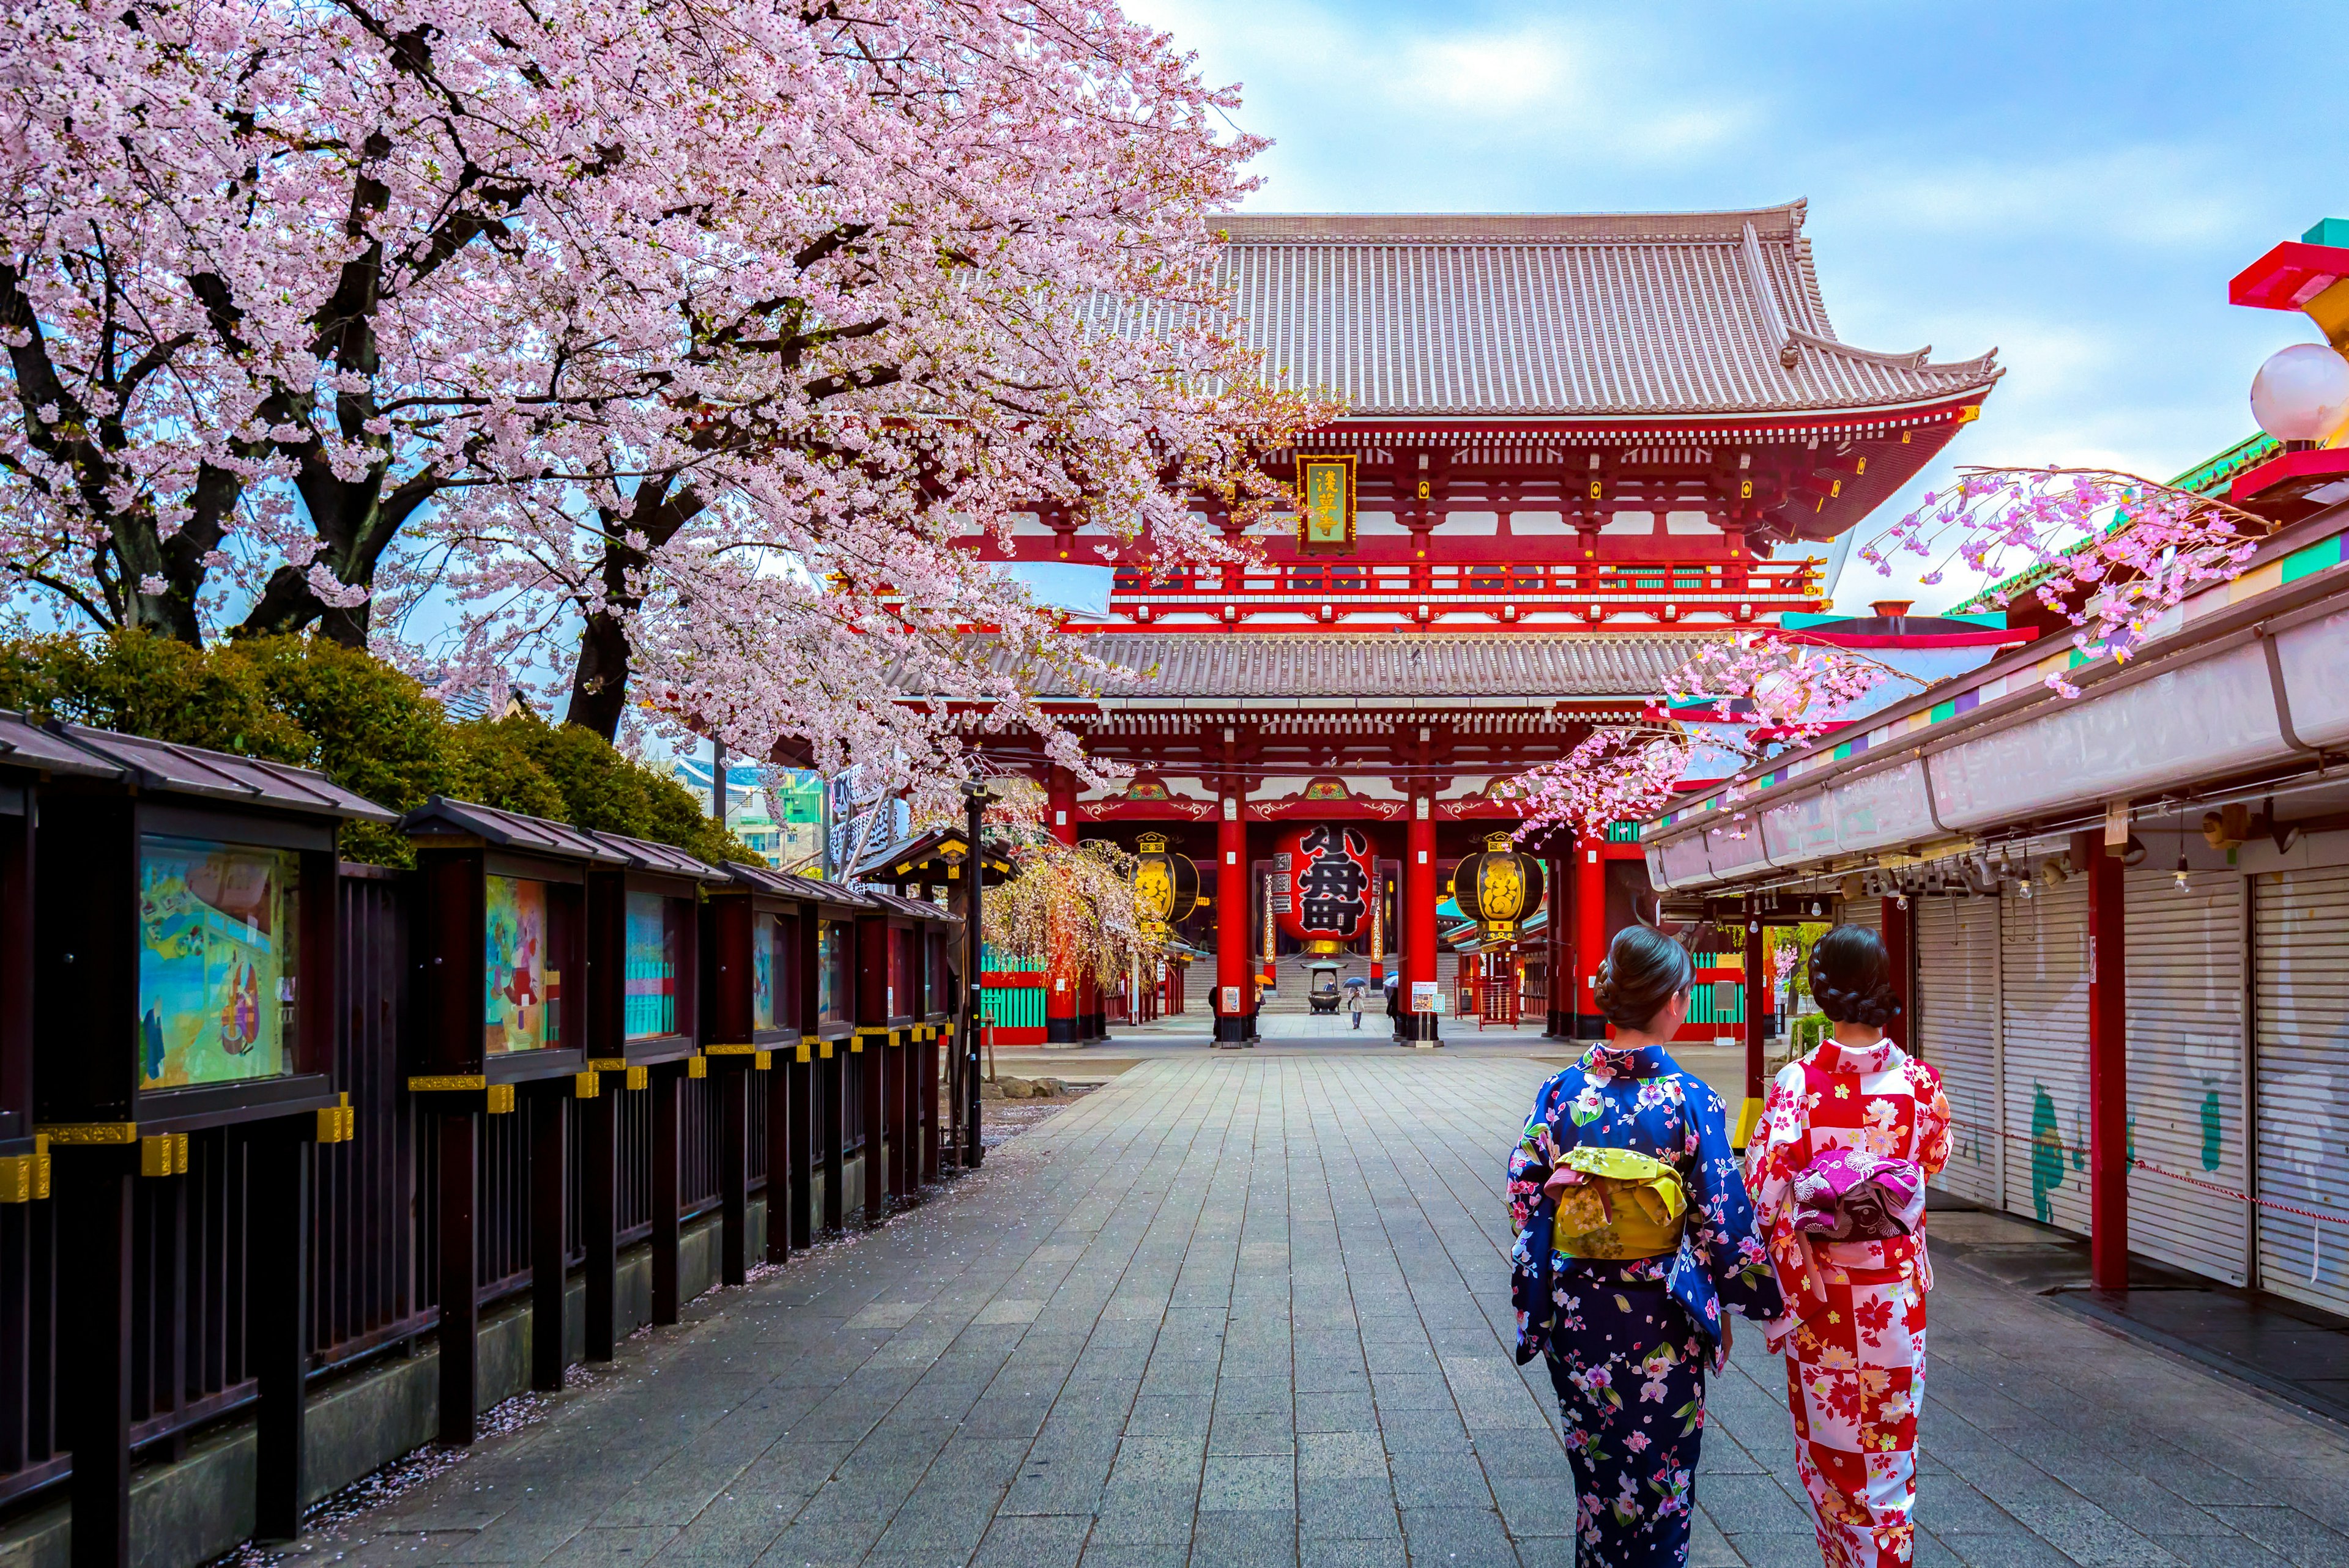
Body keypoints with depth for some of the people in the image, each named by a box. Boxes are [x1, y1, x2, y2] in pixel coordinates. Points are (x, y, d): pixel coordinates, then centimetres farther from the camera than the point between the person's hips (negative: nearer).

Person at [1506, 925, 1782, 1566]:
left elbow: (1526, 1198, -2)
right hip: (1660, 1320, -3)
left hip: (1576, 1317, 3)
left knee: (1596, 1474, 19)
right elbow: (1724, 1221, -10)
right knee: (1659, 1481, 13)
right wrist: (1764, 1299, 5)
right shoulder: (1690, 1100, -14)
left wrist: (1532, 1306, 9)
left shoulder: (1563, 1091, -5)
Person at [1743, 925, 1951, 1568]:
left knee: (1825, 1435, 14)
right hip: (1896, 1285, 2)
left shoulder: (1796, 1083, -16)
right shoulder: (1918, 1080, -9)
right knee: (1890, 1438, 14)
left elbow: (1764, 1189, -18)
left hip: (1820, 1280, -2)